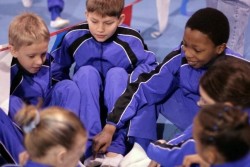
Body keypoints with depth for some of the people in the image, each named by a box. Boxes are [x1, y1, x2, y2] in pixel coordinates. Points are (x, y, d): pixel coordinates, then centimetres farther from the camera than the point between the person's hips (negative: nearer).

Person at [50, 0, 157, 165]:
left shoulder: (131, 39, -14)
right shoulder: (73, 36, -12)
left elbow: (150, 65, -7)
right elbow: (56, 67, -3)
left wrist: (134, 80, -26)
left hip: (120, 102, -1)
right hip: (86, 102, 1)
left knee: (117, 73, -30)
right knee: (87, 72, -28)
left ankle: (117, 147, -40)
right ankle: (88, 144, -39)